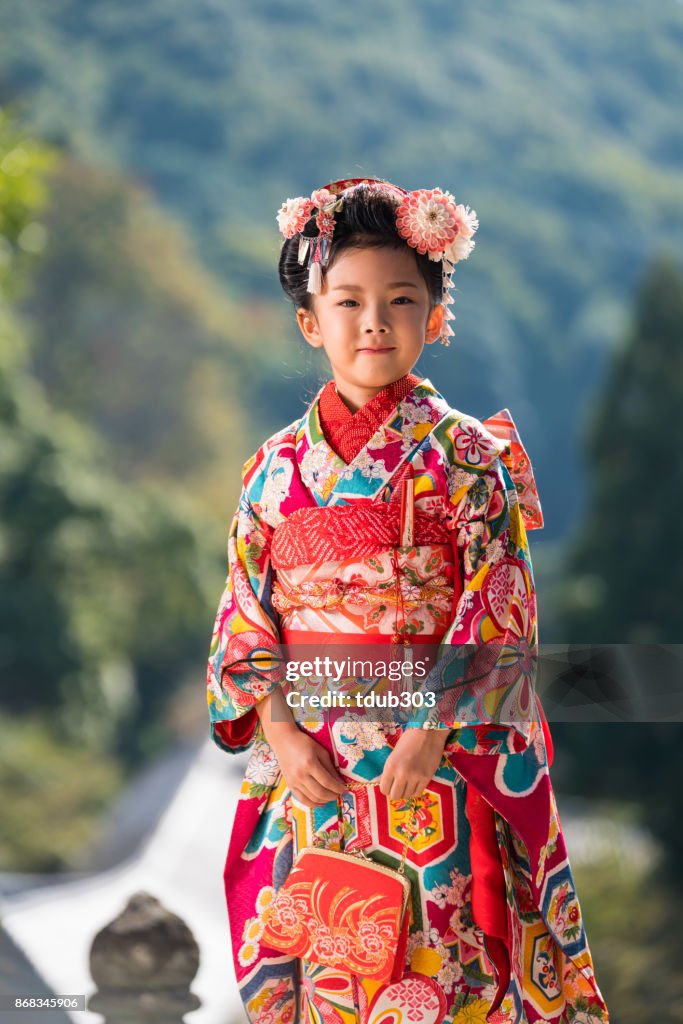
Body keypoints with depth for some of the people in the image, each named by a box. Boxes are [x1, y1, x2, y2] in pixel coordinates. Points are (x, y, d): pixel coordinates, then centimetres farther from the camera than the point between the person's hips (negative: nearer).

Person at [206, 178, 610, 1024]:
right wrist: (278, 729, -6)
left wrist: (433, 730, -16)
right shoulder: (278, 465, 8)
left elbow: (498, 608, -7)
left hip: (437, 766, -3)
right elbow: (244, 609, 8)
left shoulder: (464, 453, -2)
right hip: (309, 766, 3)